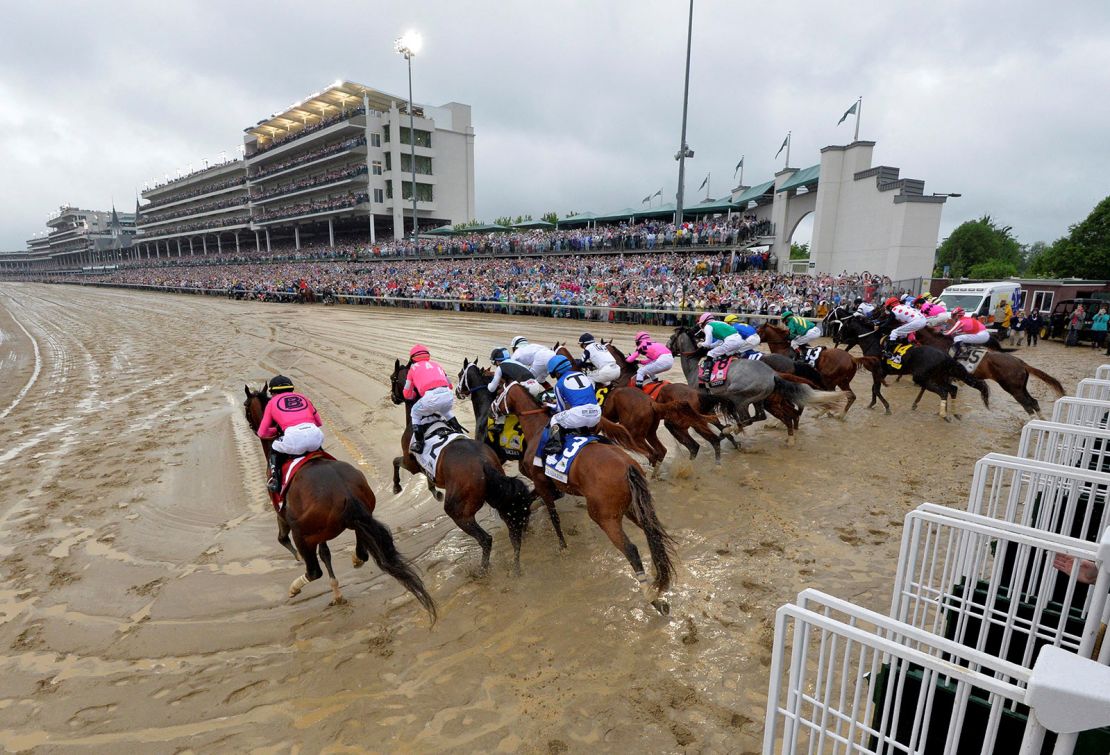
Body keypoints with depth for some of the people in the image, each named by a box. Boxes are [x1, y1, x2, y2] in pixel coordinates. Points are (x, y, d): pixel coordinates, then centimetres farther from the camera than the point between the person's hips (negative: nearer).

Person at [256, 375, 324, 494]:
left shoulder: (272, 402, 22)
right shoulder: (303, 397, 29)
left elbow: (262, 433, 23)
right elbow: (319, 422, 33)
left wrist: (276, 430, 42)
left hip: (293, 436, -3)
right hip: (314, 434, 3)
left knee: (274, 451, 29)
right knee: (318, 448, 39)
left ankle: (275, 480, 17)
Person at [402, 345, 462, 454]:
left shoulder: (413, 368, 21)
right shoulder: (436, 364, 32)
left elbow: (407, 395, 25)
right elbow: (450, 385, 36)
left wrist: (417, 393, 45)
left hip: (431, 397, -4)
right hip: (448, 395, 4)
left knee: (415, 413, 25)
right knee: (446, 411, 39)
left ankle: (418, 443, 15)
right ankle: (459, 431, 31)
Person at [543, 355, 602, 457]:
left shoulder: (559, 384, 8)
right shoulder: (584, 375, 21)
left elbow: (561, 409, 16)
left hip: (578, 414, -5)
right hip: (596, 414, 5)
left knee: (555, 419, 22)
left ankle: (555, 443, -2)